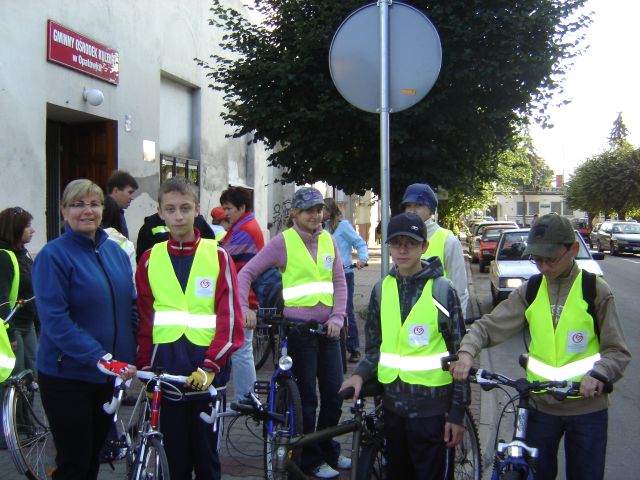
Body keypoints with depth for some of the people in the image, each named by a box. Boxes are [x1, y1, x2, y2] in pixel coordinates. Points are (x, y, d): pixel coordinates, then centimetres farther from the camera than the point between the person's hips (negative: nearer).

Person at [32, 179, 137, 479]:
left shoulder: (115, 251, 6)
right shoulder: (53, 255, -12)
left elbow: (129, 305, 13)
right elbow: (55, 320, -20)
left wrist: (132, 354, 2)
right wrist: (98, 357, -28)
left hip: (109, 375, 6)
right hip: (67, 376, -5)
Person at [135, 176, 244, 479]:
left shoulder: (217, 256, 1)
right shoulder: (150, 259, 7)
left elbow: (229, 317, -5)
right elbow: (145, 319, 9)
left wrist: (211, 366, -15)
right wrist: (143, 366, 0)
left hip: (205, 367, -1)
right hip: (165, 366, 2)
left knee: (206, 454, 9)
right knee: (176, 455, 11)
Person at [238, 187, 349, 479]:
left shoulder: (328, 241, 8)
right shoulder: (283, 242, -6)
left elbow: (339, 283, 10)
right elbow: (247, 273, -5)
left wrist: (337, 317, -1)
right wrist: (244, 308, -17)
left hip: (327, 328, 5)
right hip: (298, 328, -5)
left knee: (335, 393, 12)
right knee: (307, 396, 4)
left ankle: (329, 450, 33)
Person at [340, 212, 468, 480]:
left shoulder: (442, 290, -8)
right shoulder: (382, 289, 5)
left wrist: (457, 412, -6)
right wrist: (360, 374, -6)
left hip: (432, 407, -4)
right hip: (393, 405, 4)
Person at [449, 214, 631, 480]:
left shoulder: (596, 291, -7)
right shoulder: (529, 291, 1)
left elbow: (618, 351, -5)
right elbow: (489, 325, -3)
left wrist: (597, 375, -25)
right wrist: (467, 351, -22)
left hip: (587, 406, -2)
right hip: (541, 403, 2)